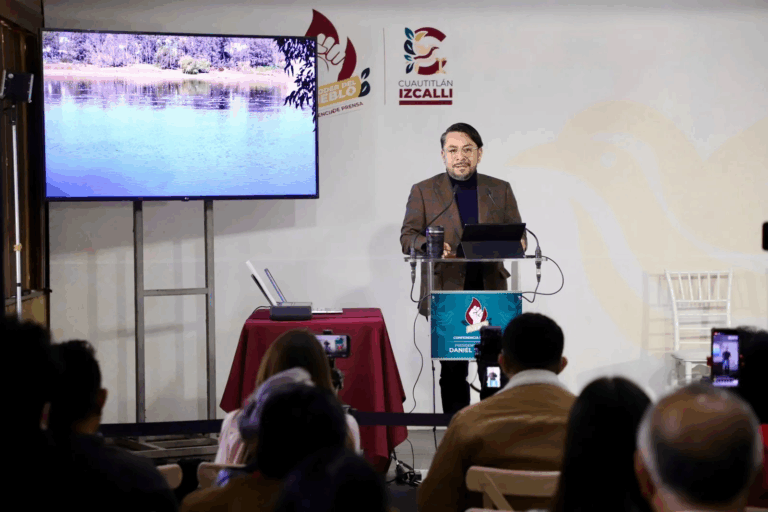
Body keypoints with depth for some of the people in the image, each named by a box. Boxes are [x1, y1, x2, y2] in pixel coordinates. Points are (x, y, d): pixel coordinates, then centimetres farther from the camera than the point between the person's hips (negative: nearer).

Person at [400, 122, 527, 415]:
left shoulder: (500, 190, 13)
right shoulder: (423, 191, 8)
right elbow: (407, 236, 2)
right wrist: (429, 245, -20)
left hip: (491, 292, 1)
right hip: (446, 293, -1)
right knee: (453, 372, 2)